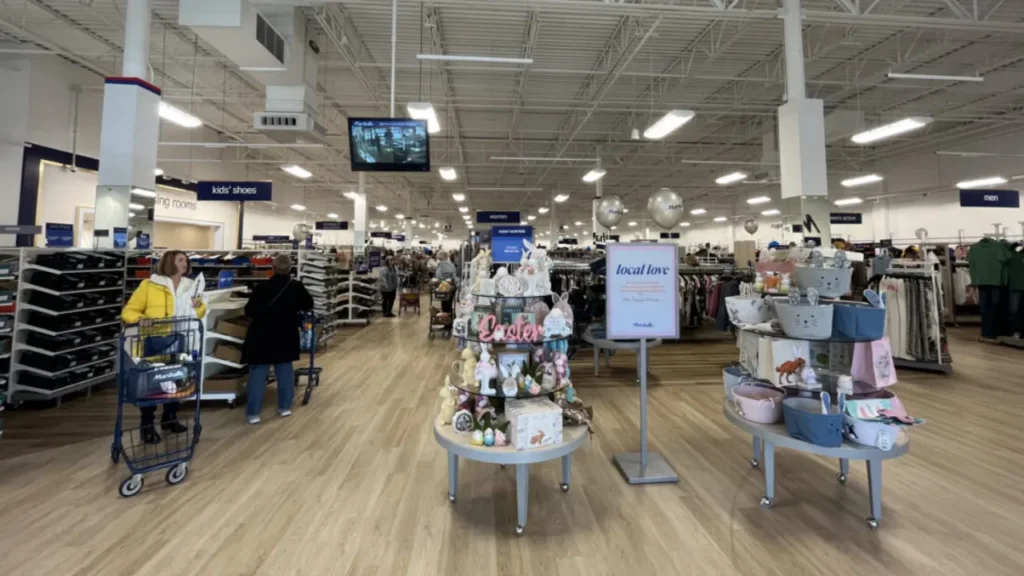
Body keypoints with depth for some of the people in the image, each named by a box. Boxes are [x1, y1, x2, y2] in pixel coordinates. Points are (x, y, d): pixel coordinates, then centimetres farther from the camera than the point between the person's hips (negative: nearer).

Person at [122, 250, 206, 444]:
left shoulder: (190, 286, 9)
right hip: (155, 342, -5)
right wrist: (140, 319, -27)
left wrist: (198, 306, -8)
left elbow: (198, 314, 14)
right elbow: (128, 311, -6)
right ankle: (147, 425, 14)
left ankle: (170, 418, 31)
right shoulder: (149, 285, -6)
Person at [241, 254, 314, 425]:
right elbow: (309, 306, 9)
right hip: (285, 337, 2)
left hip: (261, 337, -2)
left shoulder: (262, 288, -14)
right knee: (285, 371, 14)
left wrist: (260, 314, 13)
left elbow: (249, 311, -8)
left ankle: (253, 413, 8)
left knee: (257, 374, 5)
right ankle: (285, 407, 20)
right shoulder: (297, 287, -6)